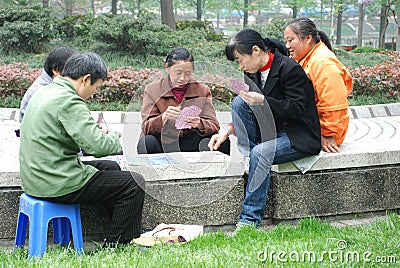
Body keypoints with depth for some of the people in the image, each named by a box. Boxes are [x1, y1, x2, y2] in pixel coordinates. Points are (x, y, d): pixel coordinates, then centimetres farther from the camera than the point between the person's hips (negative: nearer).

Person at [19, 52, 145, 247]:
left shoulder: (43, 92, 11)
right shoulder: (69, 101, -20)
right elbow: (97, 146, -26)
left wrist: (98, 133, 11)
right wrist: (113, 136, -3)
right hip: (58, 184, -10)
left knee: (111, 167, 26)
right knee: (134, 183, -2)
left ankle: (129, 231, 35)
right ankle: (113, 245, 8)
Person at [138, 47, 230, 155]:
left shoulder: (202, 91, 7)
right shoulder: (152, 90, 3)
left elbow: (214, 125, -1)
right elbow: (146, 127, -7)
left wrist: (199, 124, -25)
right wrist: (164, 117, -28)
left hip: (191, 144, 2)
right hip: (162, 144, -1)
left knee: (223, 142, -24)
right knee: (148, 142, -35)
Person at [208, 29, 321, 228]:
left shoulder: (290, 69, -18)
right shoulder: (253, 72, 6)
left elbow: (297, 109, -21)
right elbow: (250, 110, 14)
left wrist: (263, 101, -31)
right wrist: (227, 132, 2)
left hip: (299, 137, -8)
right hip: (272, 131, 8)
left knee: (260, 152, -32)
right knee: (239, 103, -7)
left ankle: (250, 219, -28)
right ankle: (249, 158, -11)